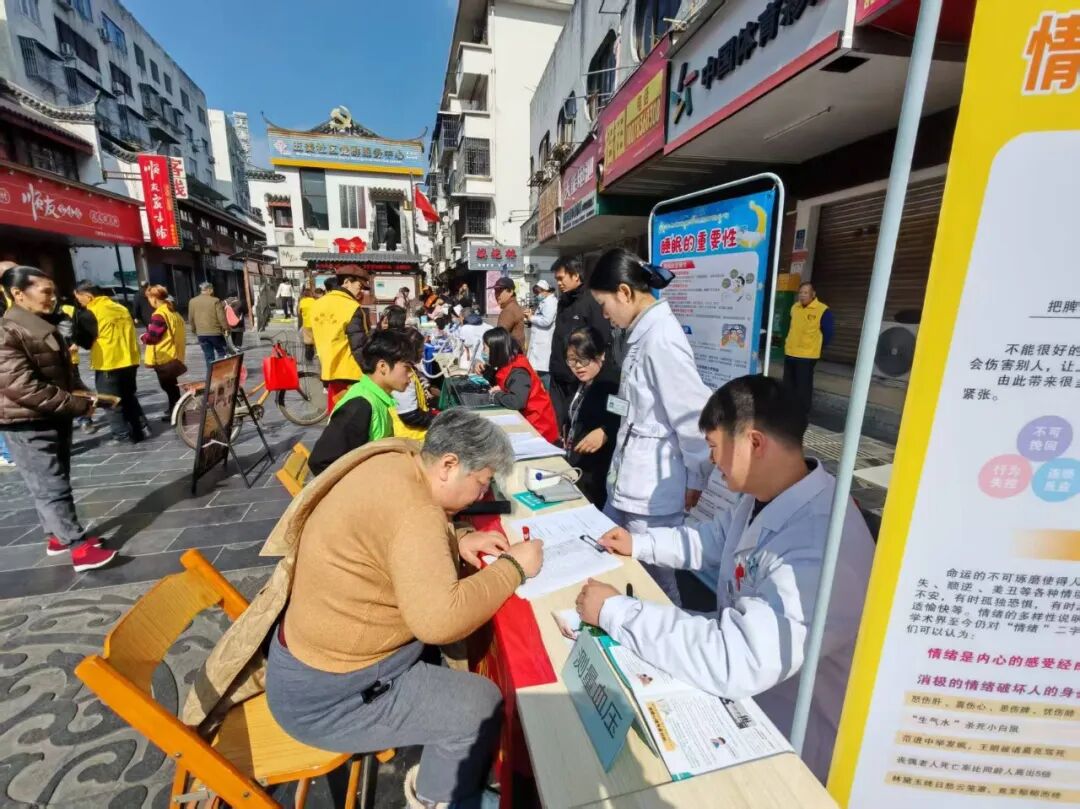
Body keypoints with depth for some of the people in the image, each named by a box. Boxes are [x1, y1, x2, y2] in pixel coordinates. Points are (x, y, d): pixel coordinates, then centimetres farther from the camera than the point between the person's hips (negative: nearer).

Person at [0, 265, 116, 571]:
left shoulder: (43, 327, 12)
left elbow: (61, 372, 21)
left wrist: (81, 392, 3)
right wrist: (78, 405, -22)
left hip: (54, 418, 9)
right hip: (28, 425, -9)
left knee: (52, 484, 18)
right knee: (53, 488, -4)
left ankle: (56, 536, 31)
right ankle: (80, 548, 1)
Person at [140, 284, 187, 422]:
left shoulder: (159, 314, -18)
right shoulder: (172, 312, 10)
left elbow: (152, 336, -19)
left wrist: (143, 337, 0)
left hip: (163, 357, -9)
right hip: (173, 355, 9)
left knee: (167, 385, -1)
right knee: (171, 385, 20)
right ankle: (174, 410, 31)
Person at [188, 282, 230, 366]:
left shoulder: (192, 301, 6)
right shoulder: (215, 301, -8)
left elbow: (191, 318, 10)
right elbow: (221, 317, -10)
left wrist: (194, 329, 22)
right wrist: (226, 328, 1)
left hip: (201, 333, 4)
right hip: (215, 332, -4)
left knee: (208, 356, 9)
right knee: (222, 353, 6)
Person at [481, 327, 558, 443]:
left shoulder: (518, 372, -23)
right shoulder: (508, 364, 4)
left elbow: (516, 402, -36)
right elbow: (497, 382, 18)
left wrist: (496, 394, -19)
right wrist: (485, 369, 3)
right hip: (526, 419, 8)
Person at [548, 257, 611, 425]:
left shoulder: (592, 302, -14)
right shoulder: (563, 302, 12)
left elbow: (604, 341, -18)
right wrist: (554, 367, 17)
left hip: (581, 379, -8)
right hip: (558, 377, 8)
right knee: (556, 422, 13)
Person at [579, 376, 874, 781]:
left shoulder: (821, 547, -37)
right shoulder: (767, 494, -6)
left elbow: (736, 661, -40)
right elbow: (713, 539, 12)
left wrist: (613, 611, -32)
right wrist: (639, 542, 4)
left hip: (782, 732, -7)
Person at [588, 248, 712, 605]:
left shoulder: (661, 337, -21)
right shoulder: (643, 331, 7)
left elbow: (693, 413, -19)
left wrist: (695, 479, -9)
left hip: (653, 485, -9)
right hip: (628, 477, 9)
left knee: (654, 576, 10)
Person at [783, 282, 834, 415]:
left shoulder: (823, 311, -10)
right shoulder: (795, 307, 8)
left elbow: (828, 334, -4)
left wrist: (816, 347, 4)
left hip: (807, 355, -6)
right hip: (790, 353, 6)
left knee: (803, 385, -2)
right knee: (788, 384, 13)